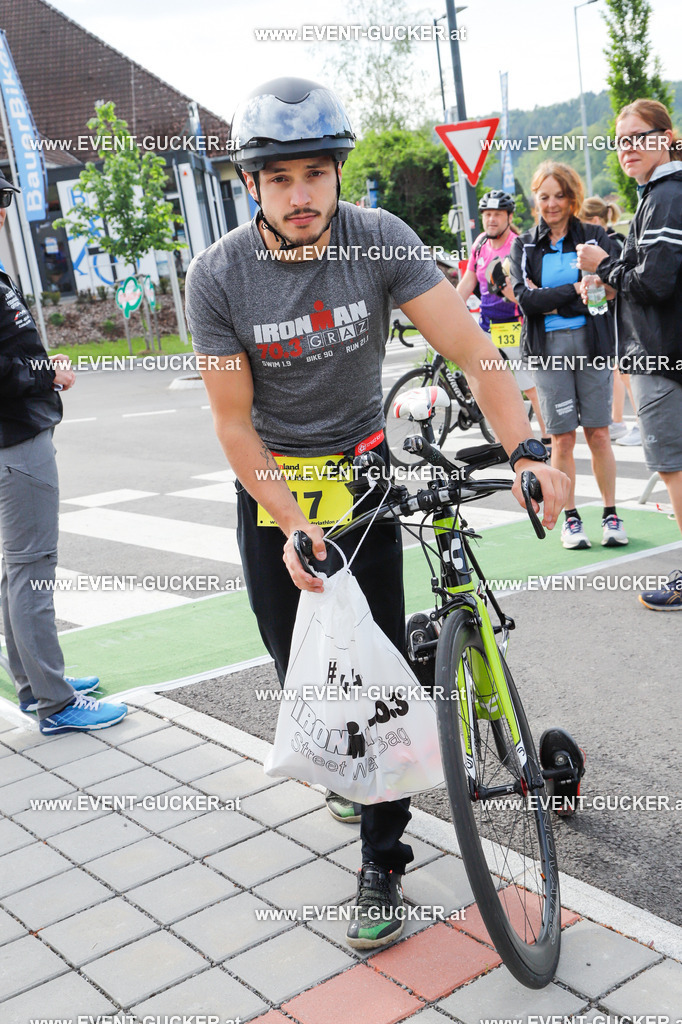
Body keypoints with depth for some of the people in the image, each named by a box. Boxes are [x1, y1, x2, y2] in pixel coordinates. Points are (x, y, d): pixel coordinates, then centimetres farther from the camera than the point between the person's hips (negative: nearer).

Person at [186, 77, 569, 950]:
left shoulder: (378, 239, -17)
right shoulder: (217, 275, -17)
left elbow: (470, 348, -21)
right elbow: (234, 422, -14)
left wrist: (525, 452, -33)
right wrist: (293, 524, -24)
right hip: (270, 483, 1)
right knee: (298, 663, 8)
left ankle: (381, 862, 8)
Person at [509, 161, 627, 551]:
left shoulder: (595, 237, 6)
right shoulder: (524, 246, 9)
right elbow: (526, 299, -5)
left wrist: (552, 300, -13)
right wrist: (574, 289, -12)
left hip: (591, 343, 0)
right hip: (548, 347, 1)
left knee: (598, 434, 1)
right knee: (562, 437, 2)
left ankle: (611, 514, 13)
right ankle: (571, 518, 12)